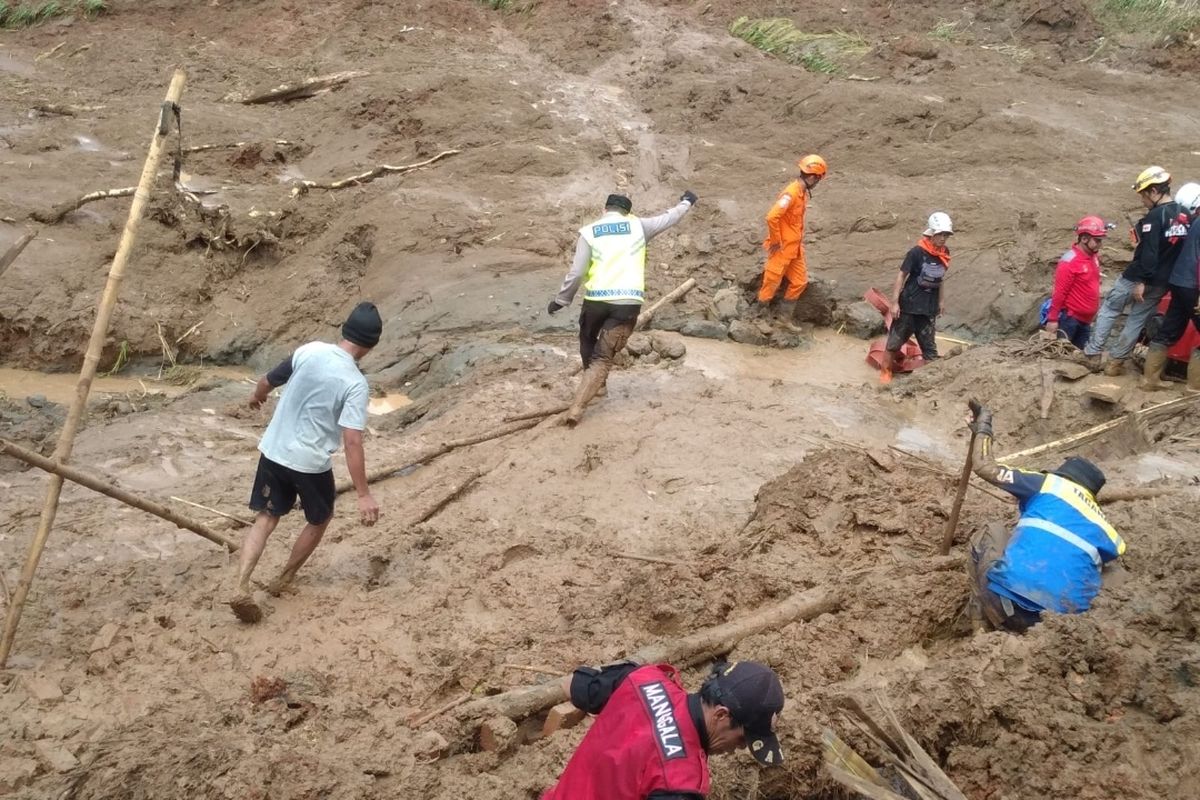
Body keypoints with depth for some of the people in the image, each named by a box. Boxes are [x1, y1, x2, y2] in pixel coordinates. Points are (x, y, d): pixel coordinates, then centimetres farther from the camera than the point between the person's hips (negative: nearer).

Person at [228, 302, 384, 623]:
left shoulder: (309, 351, -7)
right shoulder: (356, 384, -20)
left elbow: (267, 381, 8)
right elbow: (352, 442, -25)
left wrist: (256, 397, 33)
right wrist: (364, 494, -21)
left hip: (274, 451, 4)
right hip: (311, 463, -4)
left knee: (265, 518, 14)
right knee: (320, 520, 23)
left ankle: (242, 588, -2)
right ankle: (283, 580, 33)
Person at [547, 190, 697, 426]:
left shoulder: (589, 231, 4)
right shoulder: (638, 225, 8)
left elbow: (577, 272, -1)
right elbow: (668, 218, 23)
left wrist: (561, 300, 9)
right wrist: (686, 202, 42)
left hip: (596, 299, 0)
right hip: (628, 302, 0)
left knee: (587, 343, 29)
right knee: (603, 357, 2)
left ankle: (596, 385, 43)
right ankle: (577, 408, -12)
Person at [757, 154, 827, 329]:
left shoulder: (803, 192, 6)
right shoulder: (791, 193, -24)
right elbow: (772, 217, -30)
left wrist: (799, 239, 17)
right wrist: (775, 241, -20)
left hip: (795, 247, 9)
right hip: (782, 248, -9)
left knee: (799, 281, 13)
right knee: (772, 282, 3)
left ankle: (785, 316, 22)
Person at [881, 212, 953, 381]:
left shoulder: (944, 253, 0)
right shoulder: (916, 253, -17)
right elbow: (901, 275, -12)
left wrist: (941, 299, 20)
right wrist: (894, 302, -14)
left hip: (929, 307, 4)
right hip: (909, 304, -4)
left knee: (929, 345, 6)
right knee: (895, 340, 8)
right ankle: (886, 371, 24)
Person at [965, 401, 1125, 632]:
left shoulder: (1050, 484, 15)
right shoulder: (1106, 533, 24)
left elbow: (985, 467, 15)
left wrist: (983, 430, 34)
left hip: (1010, 602, -4)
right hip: (1062, 620, 4)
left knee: (990, 535, 27)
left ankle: (988, 621, 21)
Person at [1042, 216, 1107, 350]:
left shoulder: (1093, 257, 8)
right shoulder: (1069, 261, -17)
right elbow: (1059, 292, -17)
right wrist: (1053, 319, -18)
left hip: (1085, 320, 8)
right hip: (1069, 318, -8)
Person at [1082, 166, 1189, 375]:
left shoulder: (1155, 216, -19)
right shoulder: (1183, 215, 7)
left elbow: (1148, 252, -25)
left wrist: (1141, 281, -24)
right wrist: (1166, 274, 18)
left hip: (1139, 278, -7)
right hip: (1162, 282, 7)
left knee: (1108, 310, 9)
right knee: (1137, 320, 13)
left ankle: (1093, 354, 9)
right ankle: (1116, 362, 14)